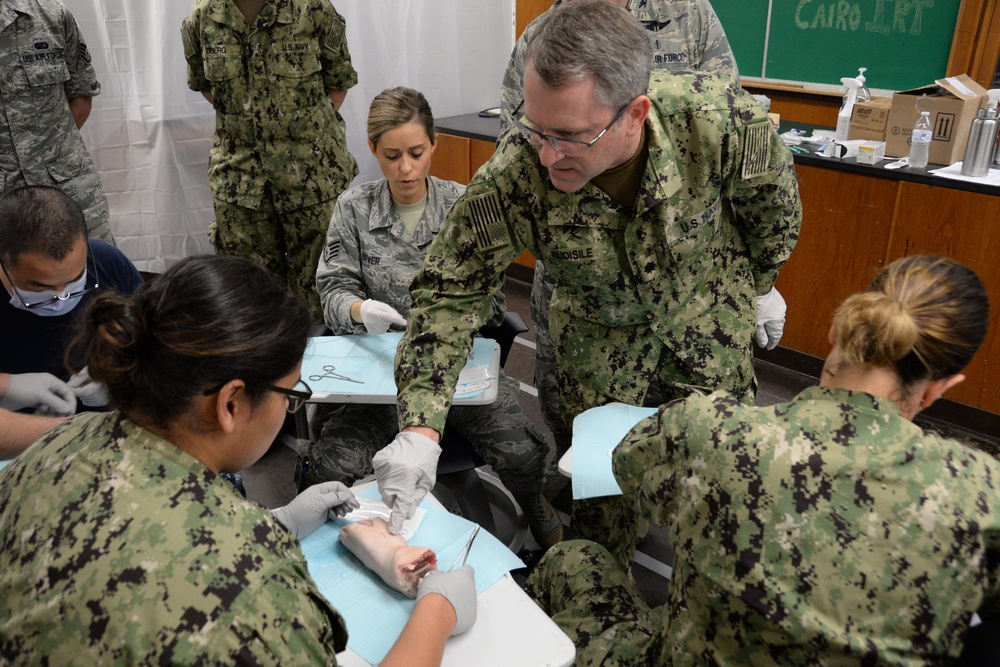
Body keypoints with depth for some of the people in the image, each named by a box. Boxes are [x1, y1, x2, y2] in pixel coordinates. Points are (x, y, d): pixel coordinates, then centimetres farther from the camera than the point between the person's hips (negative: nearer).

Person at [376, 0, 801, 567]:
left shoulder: (720, 117, -35)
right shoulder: (512, 179, -35)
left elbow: (773, 201, -12)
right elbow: (450, 290, -24)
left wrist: (760, 285, 4)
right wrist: (420, 427, -34)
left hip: (709, 312, 1)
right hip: (598, 327, 0)